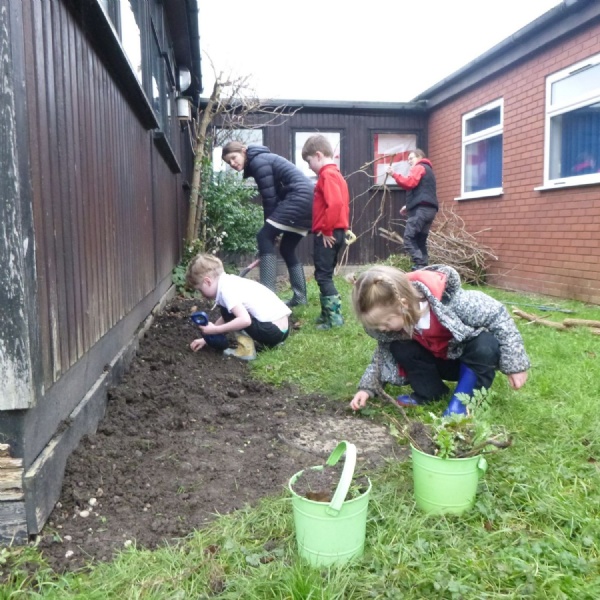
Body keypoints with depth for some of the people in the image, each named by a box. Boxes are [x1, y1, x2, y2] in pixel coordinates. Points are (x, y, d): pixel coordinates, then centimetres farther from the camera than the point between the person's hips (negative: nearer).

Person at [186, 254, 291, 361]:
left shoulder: (226, 289, -14)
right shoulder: (230, 282, 14)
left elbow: (245, 320, -27)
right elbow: (226, 318, 25)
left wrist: (214, 330, -17)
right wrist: (207, 337, 26)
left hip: (272, 331, -9)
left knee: (228, 312, -5)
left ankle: (247, 350, -2)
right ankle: (269, 342, 19)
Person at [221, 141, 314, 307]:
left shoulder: (257, 161, -6)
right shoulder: (261, 160, 23)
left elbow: (270, 198, -9)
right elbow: (275, 195, 21)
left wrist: (271, 227, -2)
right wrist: (274, 227, 16)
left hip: (300, 197, -10)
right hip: (309, 198, 10)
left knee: (264, 237, -10)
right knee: (287, 248, 15)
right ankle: (299, 296, 16)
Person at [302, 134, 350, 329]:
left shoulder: (327, 175, -13)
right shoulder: (335, 174, 18)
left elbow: (335, 204, -27)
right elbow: (341, 203, 21)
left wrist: (326, 230, -19)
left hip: (327, 235, -10)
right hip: (334, 232, 10)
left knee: (323, 276, -6)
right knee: (325, 275, 15)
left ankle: (334, 317, -4)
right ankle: (328, 313, 22)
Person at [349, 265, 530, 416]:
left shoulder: (449, 300, -38)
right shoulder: (393, 316, -21)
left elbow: (497, 315, -25)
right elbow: (383, 354, -7)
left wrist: (514, 364, -21)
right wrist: (367, 388, -21)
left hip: (473, 359, -4)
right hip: (439, 360, 4)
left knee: (486, 345, -36)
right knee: (399, 349, -21)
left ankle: (462, 402, -18)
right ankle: (429, 393, -2)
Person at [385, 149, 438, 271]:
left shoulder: (419, 168, 2)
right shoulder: (428, 170, 32)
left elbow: (409, 183, -15)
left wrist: (393, 174, -13)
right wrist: (409, 205, 21)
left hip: (421, 209, -10)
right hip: (429, 209, 10)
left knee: (409, 238, -14)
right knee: (420, 241, 7)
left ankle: (420, 266, -23)